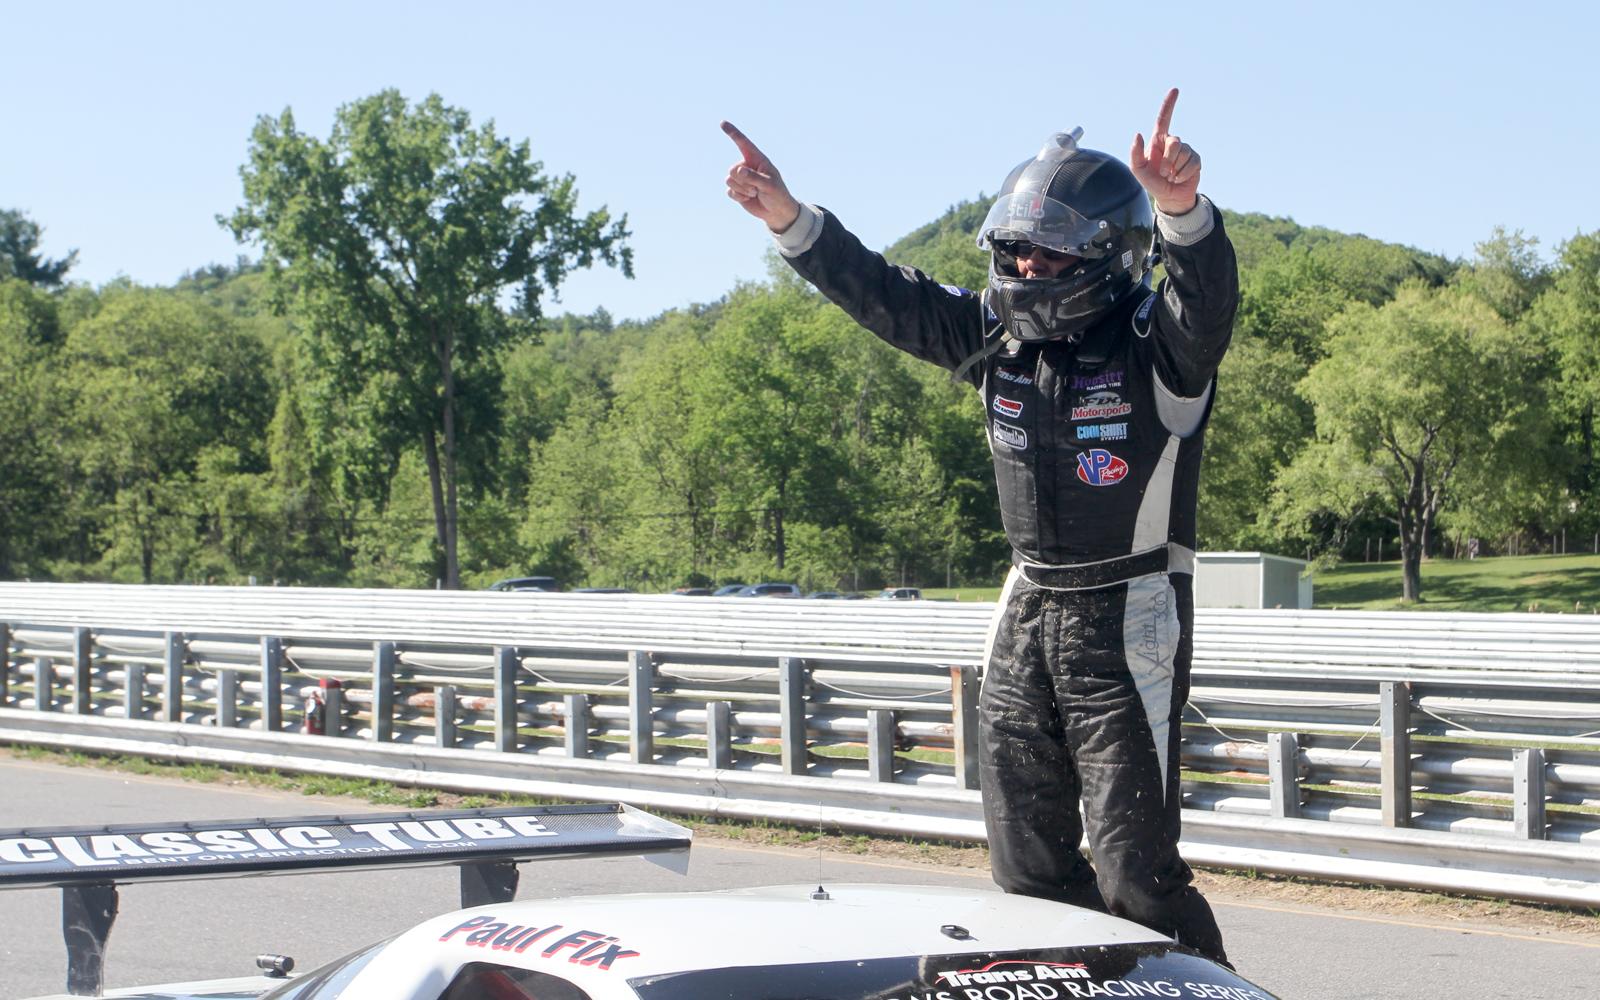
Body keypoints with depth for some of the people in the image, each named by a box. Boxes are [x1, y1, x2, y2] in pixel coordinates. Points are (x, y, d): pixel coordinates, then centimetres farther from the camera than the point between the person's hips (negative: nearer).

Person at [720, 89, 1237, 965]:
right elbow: (883, 296, 6)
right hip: (1027, 613, 7)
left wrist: (1182, 210, -53)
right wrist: (788, 219, -6)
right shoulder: (1000, 337, 7)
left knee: (1135, 876, -11)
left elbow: (1207, 296, -32)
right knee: (1028, 874, 9)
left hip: (1130, 622, -7)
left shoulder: (1158, 344, -11)